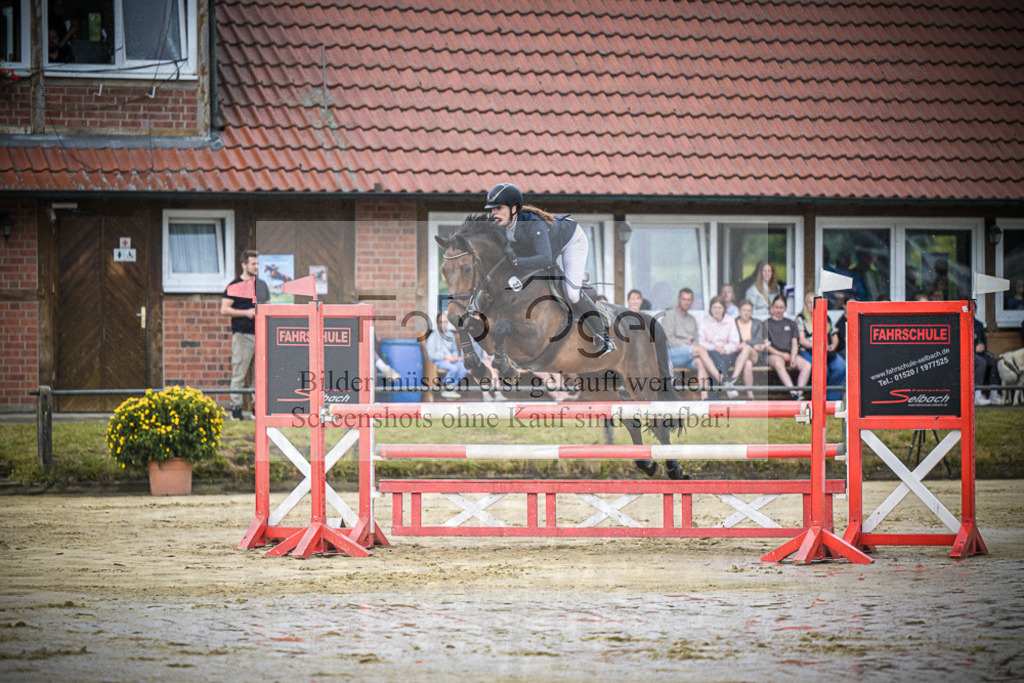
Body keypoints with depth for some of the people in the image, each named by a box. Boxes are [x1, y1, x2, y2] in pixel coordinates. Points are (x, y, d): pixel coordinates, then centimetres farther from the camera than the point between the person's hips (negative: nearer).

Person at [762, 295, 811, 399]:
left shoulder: (791, 324, 23)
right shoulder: (766, 324, 12)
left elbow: (795, 344, 14)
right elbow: (766, 346, 3)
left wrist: (793, 358, -6)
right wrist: (782, 355, -10)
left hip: (789, 354, 4)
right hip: (773, 355, -4)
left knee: (807, 364, -28)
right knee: (778, 363, -41)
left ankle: (800, 393, -40)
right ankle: (793, 393, -55)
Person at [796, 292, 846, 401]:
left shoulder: (825, 318, 23)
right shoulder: (801, 318, 10)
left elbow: (834, 336, 23)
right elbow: (801, 340, 0)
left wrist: (833, 345, 0)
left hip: (827, 351, 4)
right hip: (808, 351, -4)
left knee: (841, 366, -27)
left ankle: (832, 397, -20)